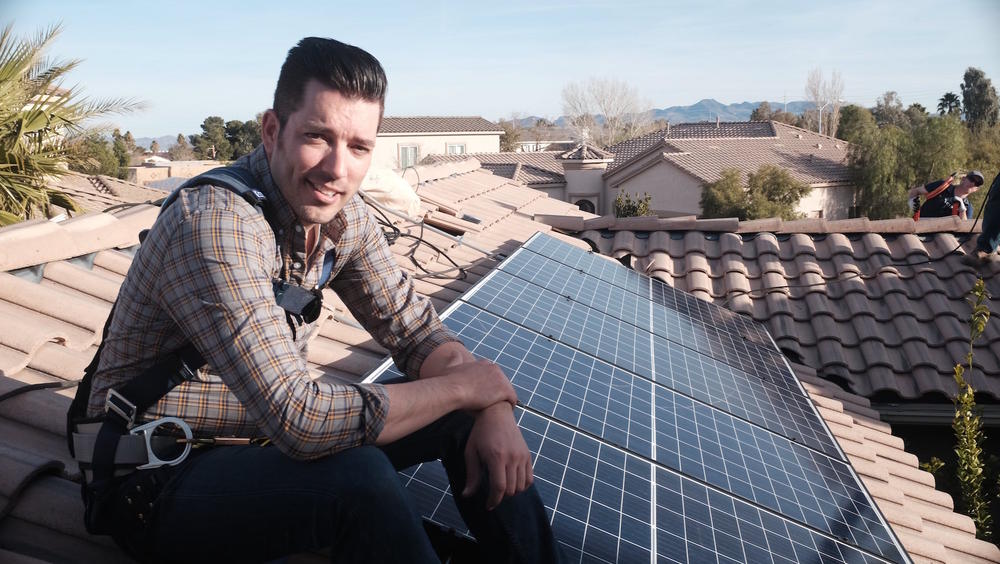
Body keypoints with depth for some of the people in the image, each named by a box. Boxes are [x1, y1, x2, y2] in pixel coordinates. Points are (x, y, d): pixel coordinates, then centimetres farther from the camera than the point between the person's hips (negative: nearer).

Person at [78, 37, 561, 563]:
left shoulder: (343, 215, -5)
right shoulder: (215, 223, -29)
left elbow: (416, 331, 1)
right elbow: (300, 420, -35)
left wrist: (493, 407, -19)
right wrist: (467, 385, -24)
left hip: (265, 437, 7)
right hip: (159, 481, -7)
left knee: (469, 419, -4)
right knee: (358, 477, -34)